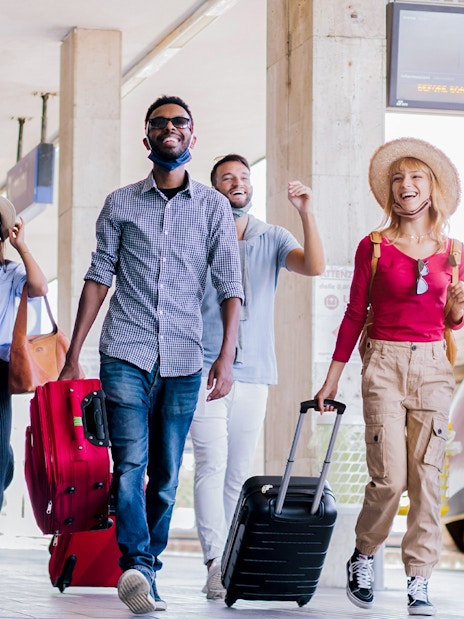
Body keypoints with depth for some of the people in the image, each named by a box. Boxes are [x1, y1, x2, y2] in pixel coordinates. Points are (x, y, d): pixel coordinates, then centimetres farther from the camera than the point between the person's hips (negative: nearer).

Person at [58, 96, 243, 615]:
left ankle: (147, 570, 13)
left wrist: (226, 356, -10)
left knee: (166, 476, 4)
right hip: (125, 354, -1)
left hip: (183, 360, 1)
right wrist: (72, 355, 6)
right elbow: (99, 277, 10)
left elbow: (230, 285, 2)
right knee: (131, 460, -16)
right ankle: (137, 568, -25)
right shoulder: (120, 204, 9)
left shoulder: (213, 206, 7)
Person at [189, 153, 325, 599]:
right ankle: (215, 565, -18)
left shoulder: (273, 239, 10)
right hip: (205, 369, -3)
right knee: (212, 464, -13)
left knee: (239, 472, 7)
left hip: (253, 371, 3)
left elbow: (313, 266, -8)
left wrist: (306, 213, -19)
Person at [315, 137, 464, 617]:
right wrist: (332, 378, 5)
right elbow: (354, 314, 5)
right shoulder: (374, 247, 2)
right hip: (385, 364, -2)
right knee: (389, 478, -9)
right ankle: (363, 556, 16)